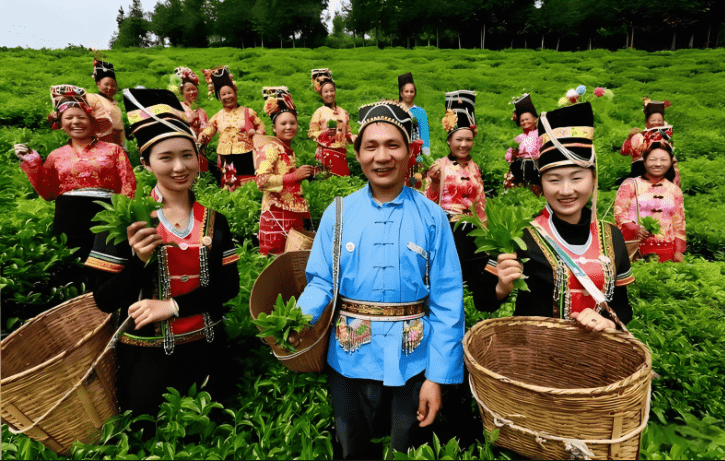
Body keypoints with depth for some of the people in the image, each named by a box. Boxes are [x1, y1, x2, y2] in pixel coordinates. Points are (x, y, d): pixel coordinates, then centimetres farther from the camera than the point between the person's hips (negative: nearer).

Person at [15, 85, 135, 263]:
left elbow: (128, 185, -1)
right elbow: (47, 193, 12)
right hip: (68, 220, 3)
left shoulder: (113, 150, 7)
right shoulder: (56, 156, 15)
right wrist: (31, 162, 8)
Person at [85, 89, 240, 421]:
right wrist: (139, 260, -27)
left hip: (205, 347, 3)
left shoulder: (212, 217, -3)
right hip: (147, 354, -2)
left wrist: (173, 306, -19)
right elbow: (105, 301, -10)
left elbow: (229, 285, -6)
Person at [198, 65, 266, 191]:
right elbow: (208, 130, 7)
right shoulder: (218, 116, 13)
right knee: (228, 185, 2)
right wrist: (203, 137, -16)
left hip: (245, 154, -2)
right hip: (226, 157, 2)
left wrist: (257, 132, -12)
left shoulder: (247, 112, 8)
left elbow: (261, 125, 11)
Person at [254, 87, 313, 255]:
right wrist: (294, 176, -19)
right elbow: (261, 180, -21)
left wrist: (305, 174, 17)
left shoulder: (289, 150, 18)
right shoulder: (270, 148, -7)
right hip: (277, 212, -8)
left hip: (294, 212, 8)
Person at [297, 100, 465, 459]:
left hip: (413, 359, -1)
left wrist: (437, 376, -10)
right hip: (350, 358, 1)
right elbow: (321, 282, -2)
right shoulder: (338, 214, -3)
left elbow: (447, 300, -7)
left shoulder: (432, 217, -7)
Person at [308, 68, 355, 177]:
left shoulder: (343, 112, 13)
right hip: (326, 153, -4)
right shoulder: (319, 112, 0)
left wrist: (353, 138, -1)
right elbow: (311, 133, -3)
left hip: (342, 152, 4)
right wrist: (326, 132, -17)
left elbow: (347, 133, 19)